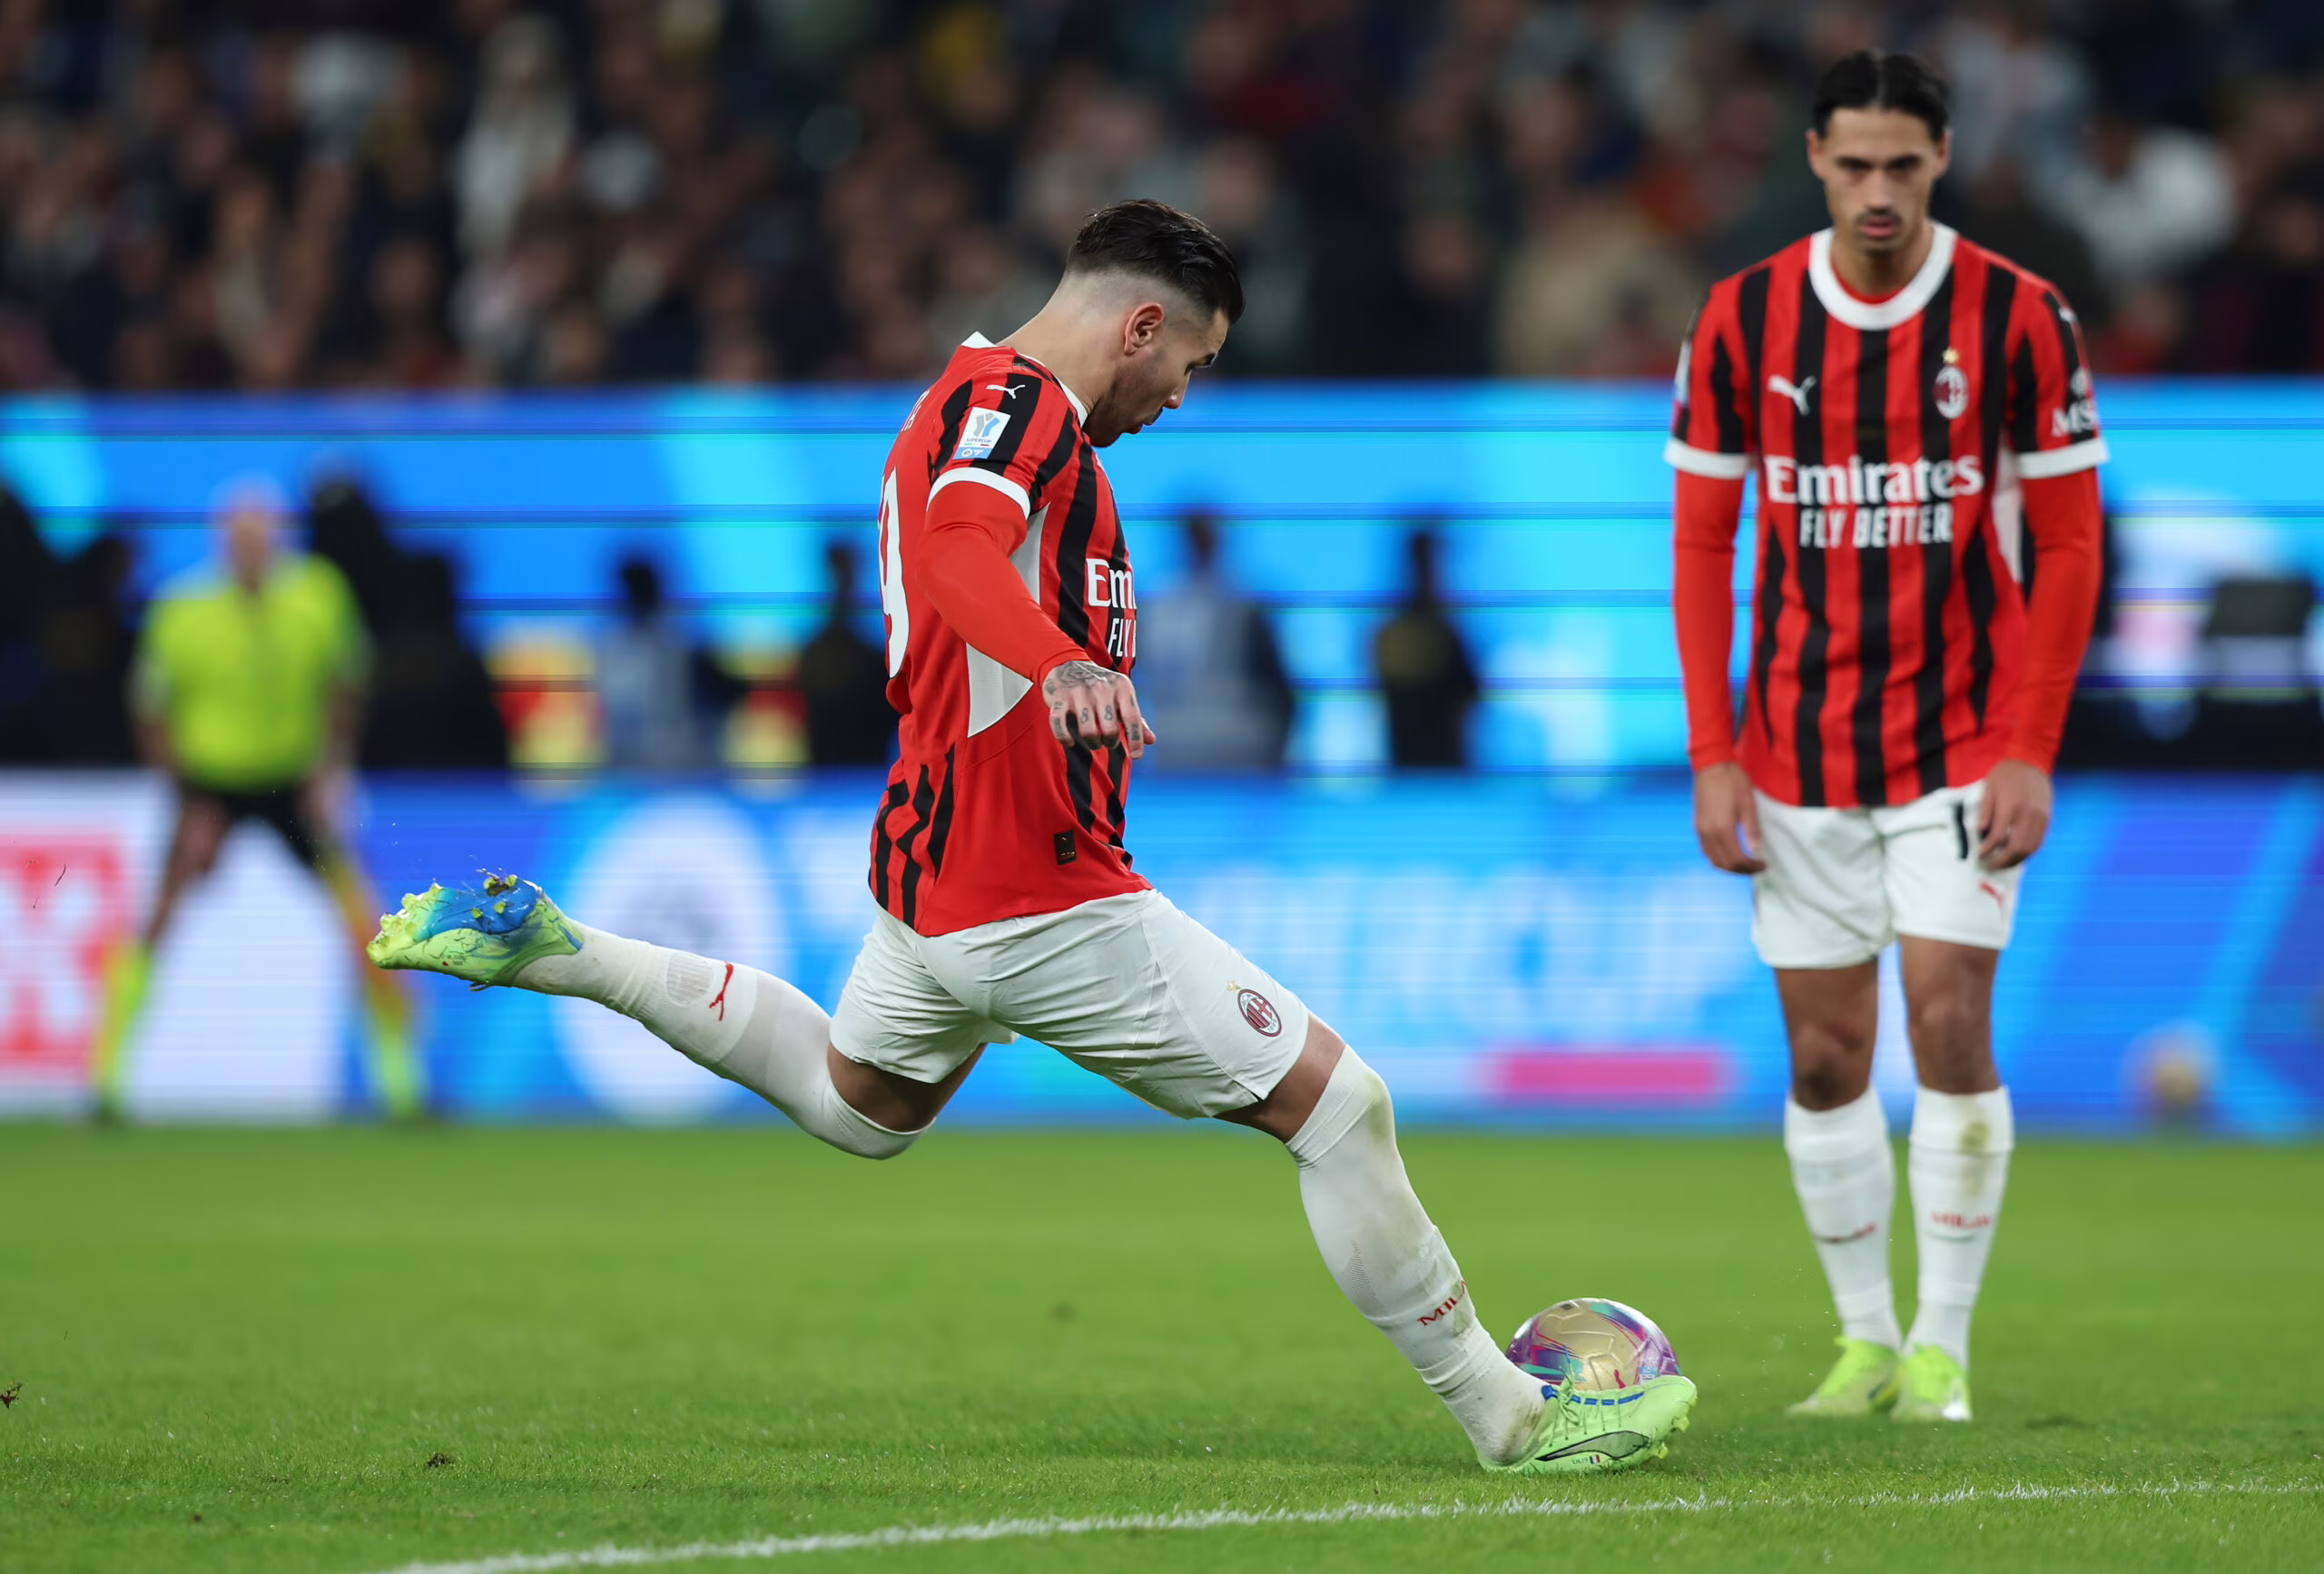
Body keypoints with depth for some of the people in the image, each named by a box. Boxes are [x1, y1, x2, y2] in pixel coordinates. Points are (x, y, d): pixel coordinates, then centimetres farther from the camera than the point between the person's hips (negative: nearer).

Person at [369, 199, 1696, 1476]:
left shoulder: (985, 398, 16)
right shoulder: (1017, 399, -16)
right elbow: (962, 552, -36)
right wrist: (1062, 667, -54)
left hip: (939, 877, 11)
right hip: (1038, 894, -11)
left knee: (861, 1106, 36)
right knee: (1337, 1103, -8)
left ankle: (549, 949, 28)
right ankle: (1509, 1417, -6)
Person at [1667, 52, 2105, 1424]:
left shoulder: (2019, 319, -6)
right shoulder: (1742, 321, 0)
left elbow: (2068, 547, -3)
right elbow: (1702, 544, 5)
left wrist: (2030, 753, -11)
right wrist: (1713, 752, -2)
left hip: (1963, 738, -2)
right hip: (1799, 752, 2)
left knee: (1950, 1025, -11)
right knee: (1826, 1053, 3)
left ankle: (1944, 1348, -1)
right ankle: (1866, 1339, 16)